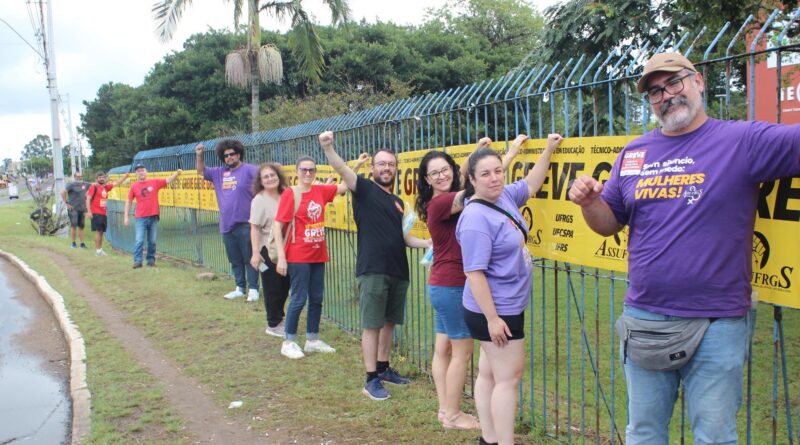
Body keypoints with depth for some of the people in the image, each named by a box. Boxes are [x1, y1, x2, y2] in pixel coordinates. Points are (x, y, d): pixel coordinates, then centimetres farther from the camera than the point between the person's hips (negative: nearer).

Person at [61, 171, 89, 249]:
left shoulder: (85, 185, 10)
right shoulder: (71, 185, -8)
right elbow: (62, 192, -15)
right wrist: (67, 203, -14)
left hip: (82, 209, 6)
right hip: (73, 209, -6)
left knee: (81, 226, 7)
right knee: (74, 226, -6)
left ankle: (82, 243, 10)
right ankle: (73, 243, 2)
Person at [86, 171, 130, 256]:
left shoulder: (106, 187, 14)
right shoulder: (94, 187, -5)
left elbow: (116, 183, 21)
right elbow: (88, 199, -9)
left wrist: (125, 176, 12)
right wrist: (89, 211, -16)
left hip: (103, 213, 7)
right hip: (96, 213, -7)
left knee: (101, 232, 9)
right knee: (98, 231, -8)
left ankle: (100, 249, 15)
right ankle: (98, 250, -7)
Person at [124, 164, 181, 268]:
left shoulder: (155, 182, 3)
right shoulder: (134, 186, 3)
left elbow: (168, 180, 1)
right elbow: (128, 201, 7)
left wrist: (176, 173, -19)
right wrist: (126, 217, 3)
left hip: (153, 217, 1)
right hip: (141, 218, -1)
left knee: (152, 241, 6)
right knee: (139, 240, -6)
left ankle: (151, 260, 15)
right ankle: (137, 261, -1)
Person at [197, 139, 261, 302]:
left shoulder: (249, 170, -5)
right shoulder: (219, 173, 14)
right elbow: (201, 171, 26)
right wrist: (199, 155, 9)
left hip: (245, 225, -6)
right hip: (226, 226, 6)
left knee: (249, 258, -1)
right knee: (234, 260, 13)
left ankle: (253, 289, 5)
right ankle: (240, 288, 23)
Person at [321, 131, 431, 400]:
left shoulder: (398, 202, 18)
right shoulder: (365, 189, -2)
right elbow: (341, 168, -19)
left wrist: (429, 243, 10)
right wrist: (327, 148, -37)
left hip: (398, 272, 7)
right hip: (372, 271, -7)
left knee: (389, 322, 15)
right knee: (372, 325, -3)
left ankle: (383, 369, 30)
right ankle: (371, 381, 5)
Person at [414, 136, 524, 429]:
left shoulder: (444, 200, 9)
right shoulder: (441, 202, -19)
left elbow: (462, 178, 26)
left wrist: (475, 153, 10)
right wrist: (512, 153, -22)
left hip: (443, 284, 10)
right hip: (452, 286, -10)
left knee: (444, 349, 14)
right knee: (462, 351, 0)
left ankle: (445, 410, 24)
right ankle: (453, 416, 10)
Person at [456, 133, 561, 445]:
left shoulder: (504, 197, 2)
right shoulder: (476, 218, -24)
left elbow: (531, 185, 24)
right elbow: (475, 273, -26)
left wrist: (548, 150, 17)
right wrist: (492, 318, -26)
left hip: (508, 306, 9)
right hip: (495, 310, -9)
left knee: (490, 373, 15)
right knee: (509, 377, -2)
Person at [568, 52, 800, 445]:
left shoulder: (744, 140, -5)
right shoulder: (633, 153, 8)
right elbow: (609, 223, 12)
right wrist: (588, 201, -7)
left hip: (717, 324, -4)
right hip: (643, 319, 4)